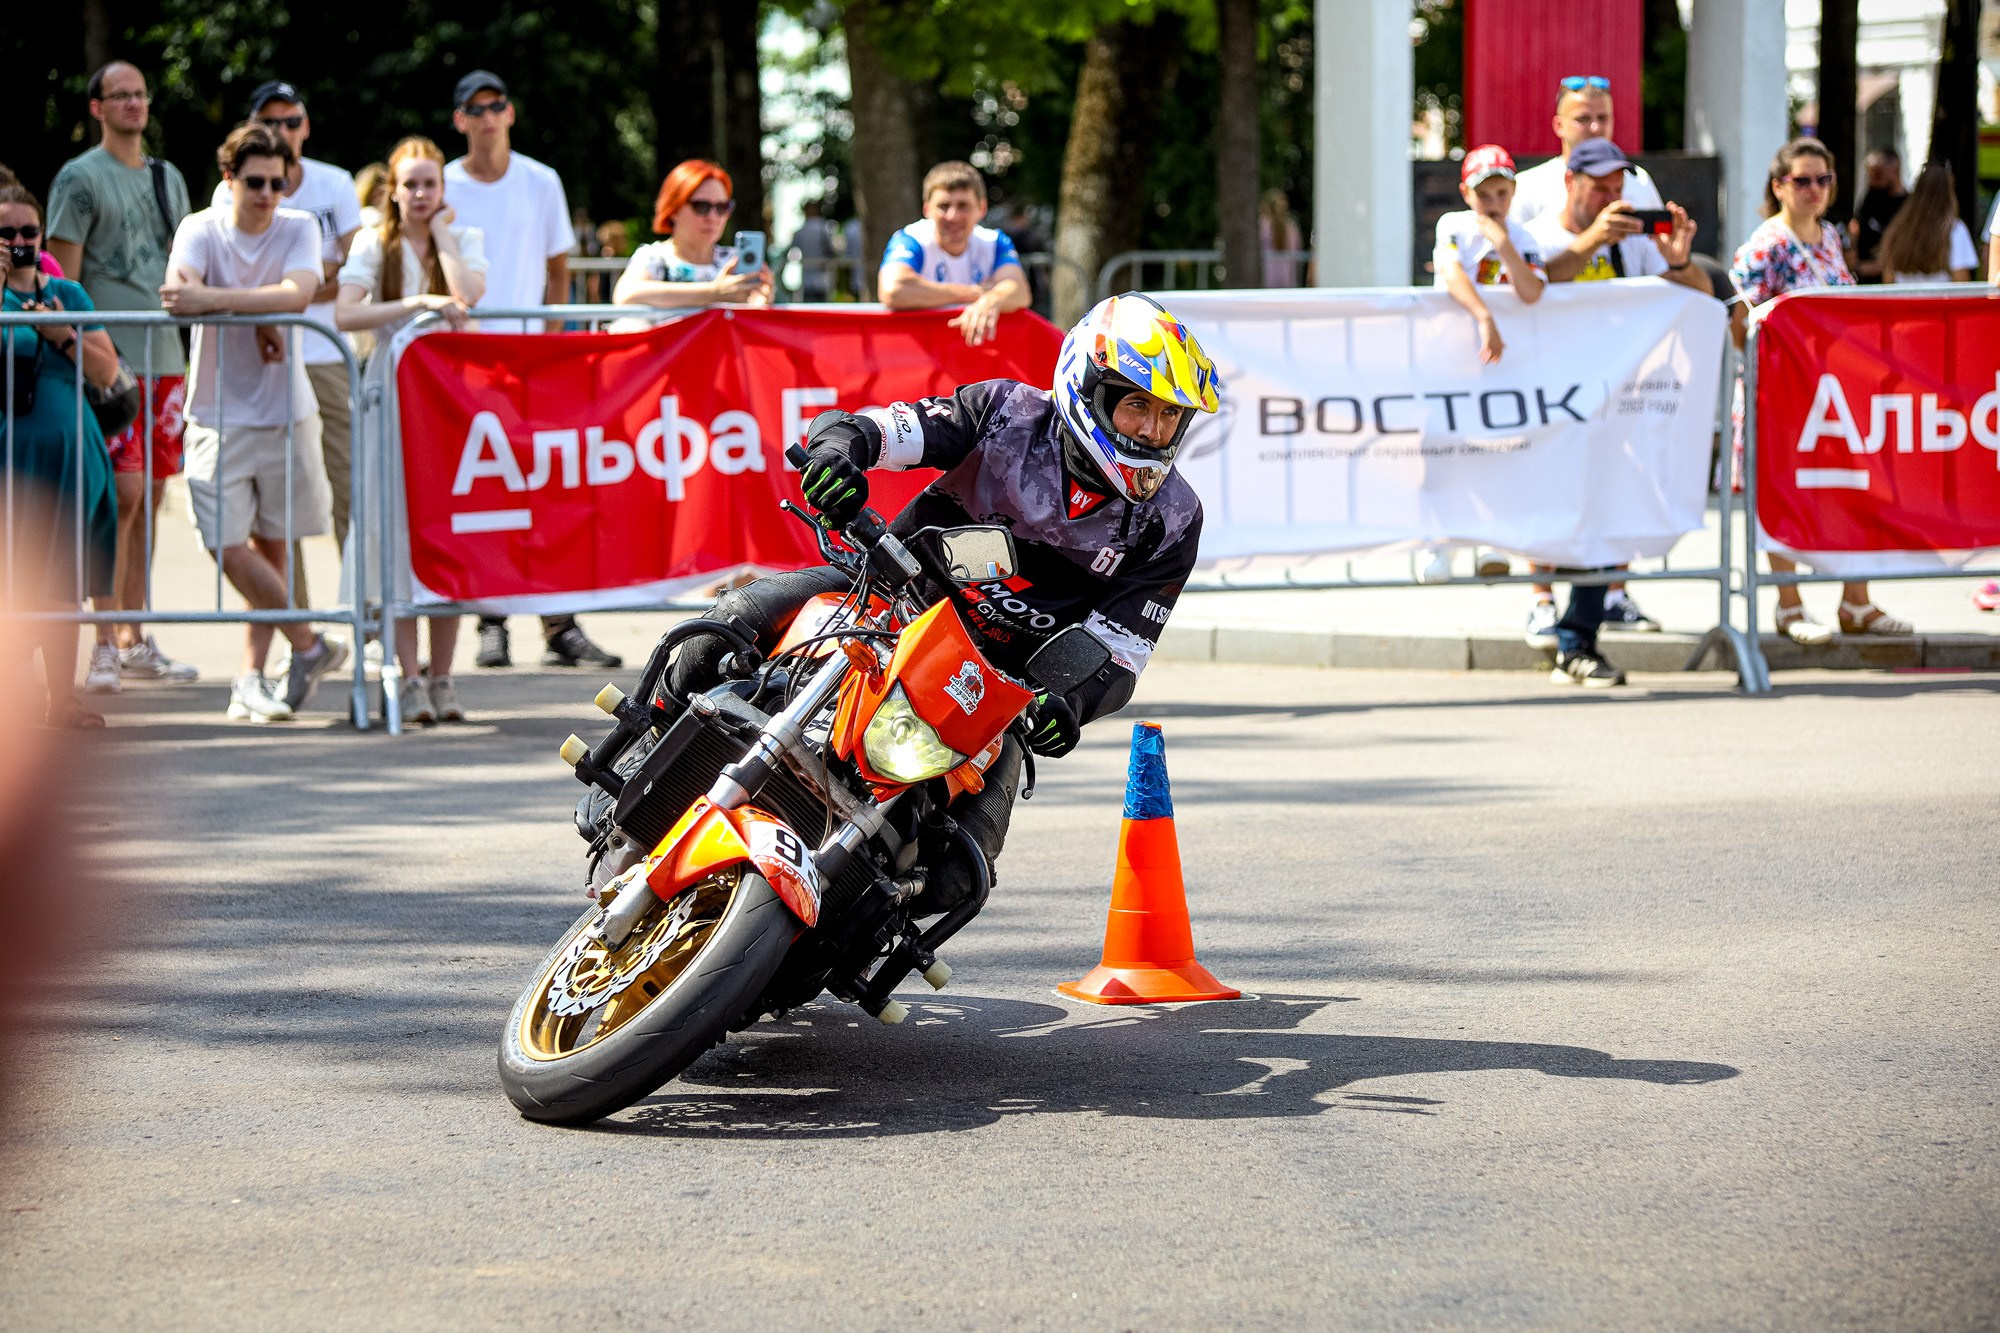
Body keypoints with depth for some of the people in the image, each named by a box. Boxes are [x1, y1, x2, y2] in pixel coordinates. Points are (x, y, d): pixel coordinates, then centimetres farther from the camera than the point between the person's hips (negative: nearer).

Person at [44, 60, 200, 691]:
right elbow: (63, 277, -6)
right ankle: (102, 644, -8)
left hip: (165, 356, 7)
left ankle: (134, 640, 15)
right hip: (110, 357, -7)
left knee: (150, 497, 8)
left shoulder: (168, 178, 17)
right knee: (122, 494, -13)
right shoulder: (79, 178, -3)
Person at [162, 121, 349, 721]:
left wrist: (214, 299, -30)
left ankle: (251, 678, 15)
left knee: (271, 546, 5)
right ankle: (310, 645, 8)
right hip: (218, 415, -1)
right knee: (227, 547, -9)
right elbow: (180, 294, -19)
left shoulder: (299, 229, 0)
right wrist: (258, 313, -24)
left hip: (285, 412, 1)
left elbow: (297, 294, -20)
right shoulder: (201, 228, -1)